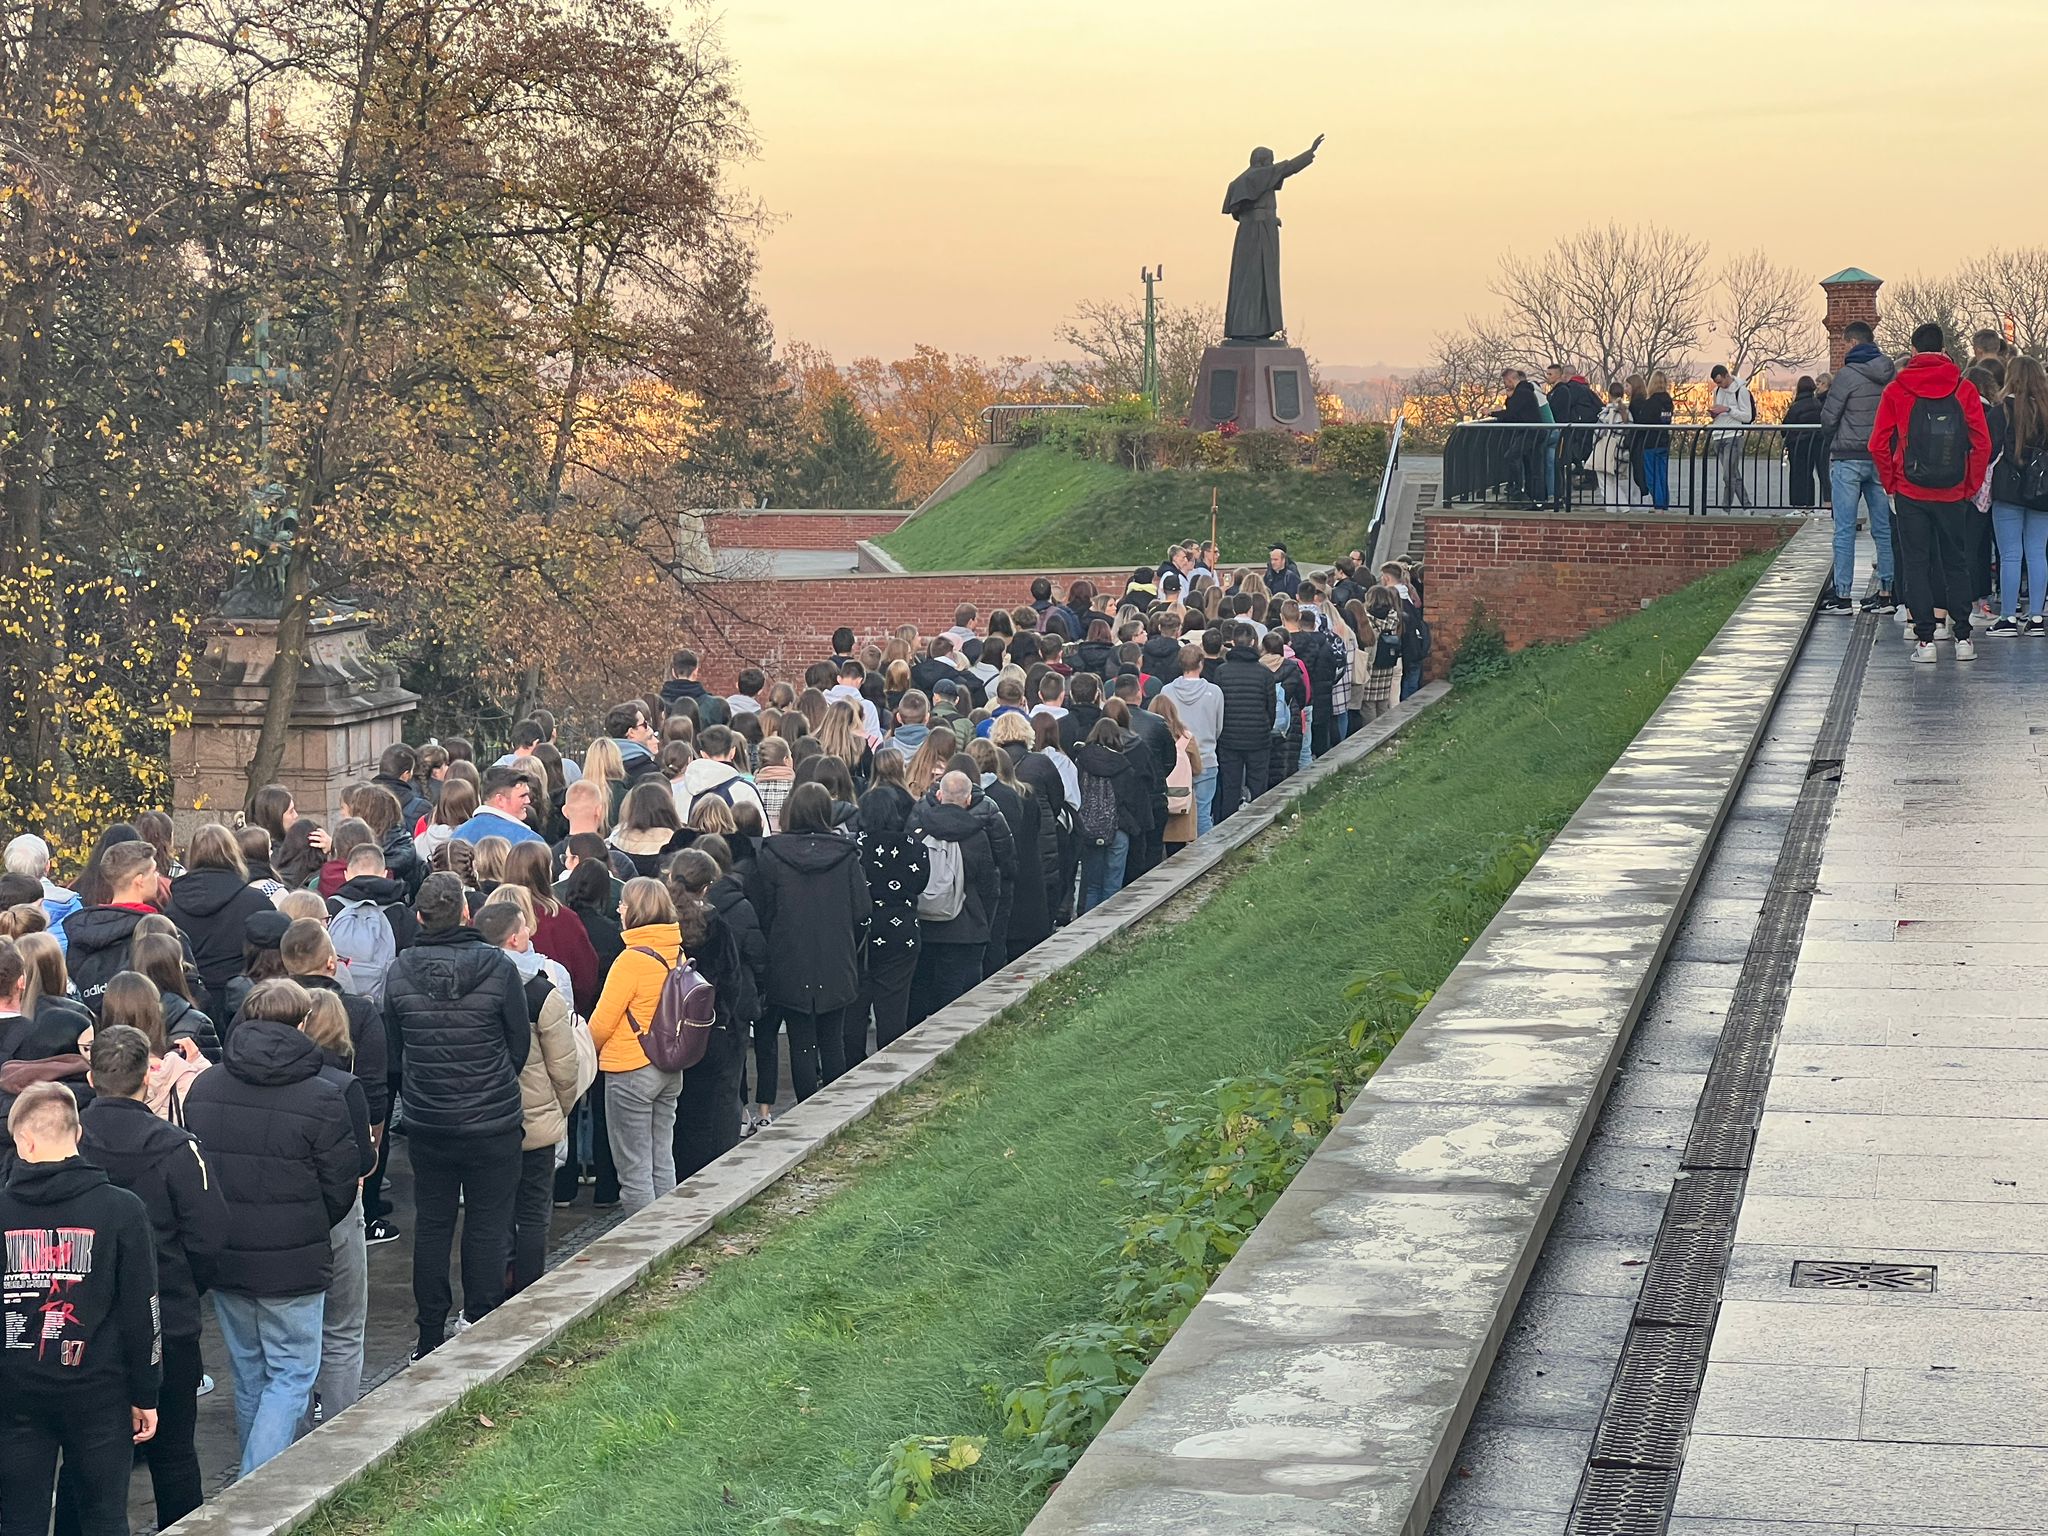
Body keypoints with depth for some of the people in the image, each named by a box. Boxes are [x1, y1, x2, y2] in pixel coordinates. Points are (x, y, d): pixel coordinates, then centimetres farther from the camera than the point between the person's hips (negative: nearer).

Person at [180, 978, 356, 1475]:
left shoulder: (202, 1089, 0)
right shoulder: (321, 1099, -15)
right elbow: (341, 1189, -8)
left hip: (223, 1260, 5)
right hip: (293, 1264, -5)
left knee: (247, 1373, 19)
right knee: (292, 1374, 5)